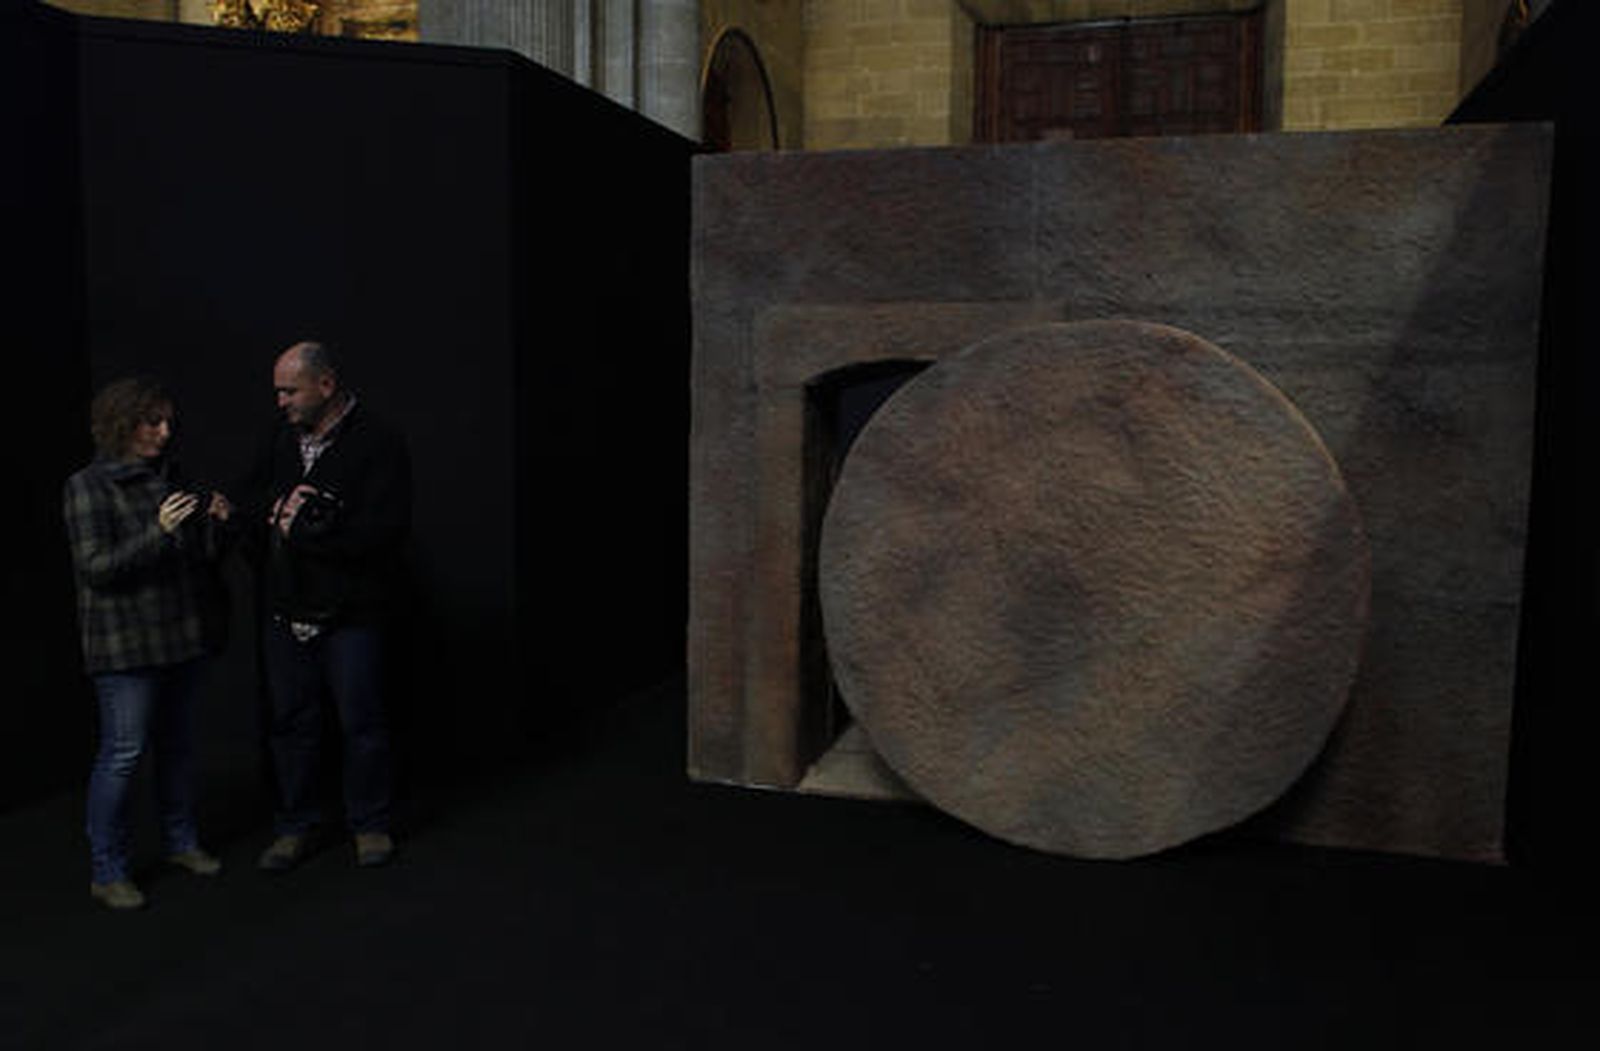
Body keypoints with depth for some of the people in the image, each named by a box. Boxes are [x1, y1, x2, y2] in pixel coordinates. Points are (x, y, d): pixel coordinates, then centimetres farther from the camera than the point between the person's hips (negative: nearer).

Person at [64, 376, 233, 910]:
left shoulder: (169, 478, 11)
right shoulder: (87, 487, -6)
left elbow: (199, 556, 15)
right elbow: (94, 567, -14)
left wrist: (217, 524, -6)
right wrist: (158, 532, -24)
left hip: (180, 635, 6)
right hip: (126, 643, -6)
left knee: (178, 743, 14)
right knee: (123, 751, -5)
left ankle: (180, 840, 29)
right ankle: (106, 870, 6)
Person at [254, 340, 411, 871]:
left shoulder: (378, 445, -12)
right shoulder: (285, 440, 10)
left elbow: (380, 532, -21)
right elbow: (262, 503, 21)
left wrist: (300, 529, -16)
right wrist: (276, 512, -3)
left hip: (350, 615, -6)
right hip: (286, 612, 6)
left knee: (361, 723, 5)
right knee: (290, 721, 13)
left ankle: (370, 824, 23)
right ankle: (294, 825, 28)